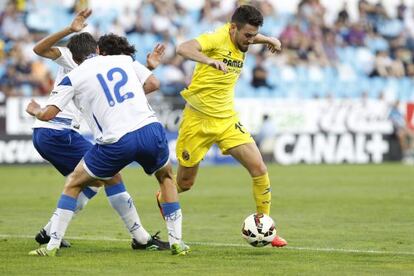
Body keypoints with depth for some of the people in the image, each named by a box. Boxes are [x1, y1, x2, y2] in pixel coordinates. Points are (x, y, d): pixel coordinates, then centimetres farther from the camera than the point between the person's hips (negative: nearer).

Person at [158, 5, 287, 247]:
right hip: (198, 120, -6)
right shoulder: (217, 38, -19)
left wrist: (269, 40, 9)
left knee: (259, 169, -10)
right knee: (185, 183, 8)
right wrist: (209, 60, -54)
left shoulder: (240, 41, 3)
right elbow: (183, 48, -37)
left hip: (227, 120, 6)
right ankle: (163, 198, 44)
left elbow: (252, 36, 29)